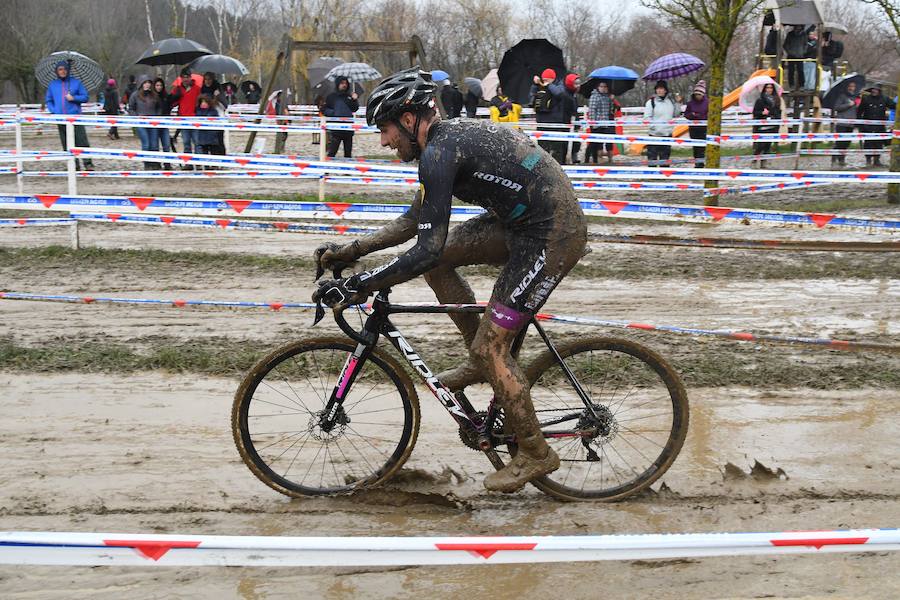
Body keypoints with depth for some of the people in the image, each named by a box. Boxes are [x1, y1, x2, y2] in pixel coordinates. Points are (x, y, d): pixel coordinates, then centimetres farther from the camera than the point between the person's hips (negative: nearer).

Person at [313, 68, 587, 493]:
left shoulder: (438, 155, -19)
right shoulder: (451, 137, 12)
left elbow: (427, 251, -25)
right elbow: (414, 221, 22)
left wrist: (356, 287, -20)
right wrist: (350, 251, 17)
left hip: (551, 237, -10)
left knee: (490, 347, -4)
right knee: (437, 256, 10)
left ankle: (535, 454, 11)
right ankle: (482, 360, 19)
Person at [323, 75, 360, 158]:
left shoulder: (349, 96, 11)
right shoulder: (331, 96, 1)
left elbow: (354, 109, 17)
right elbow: (324, 110, 1)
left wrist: (355, 100, 0)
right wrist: (333, 113, -15)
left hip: (348, 128, 4)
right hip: (336, 129, -4)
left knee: (348, 152, 11)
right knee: (332, 151, -7)